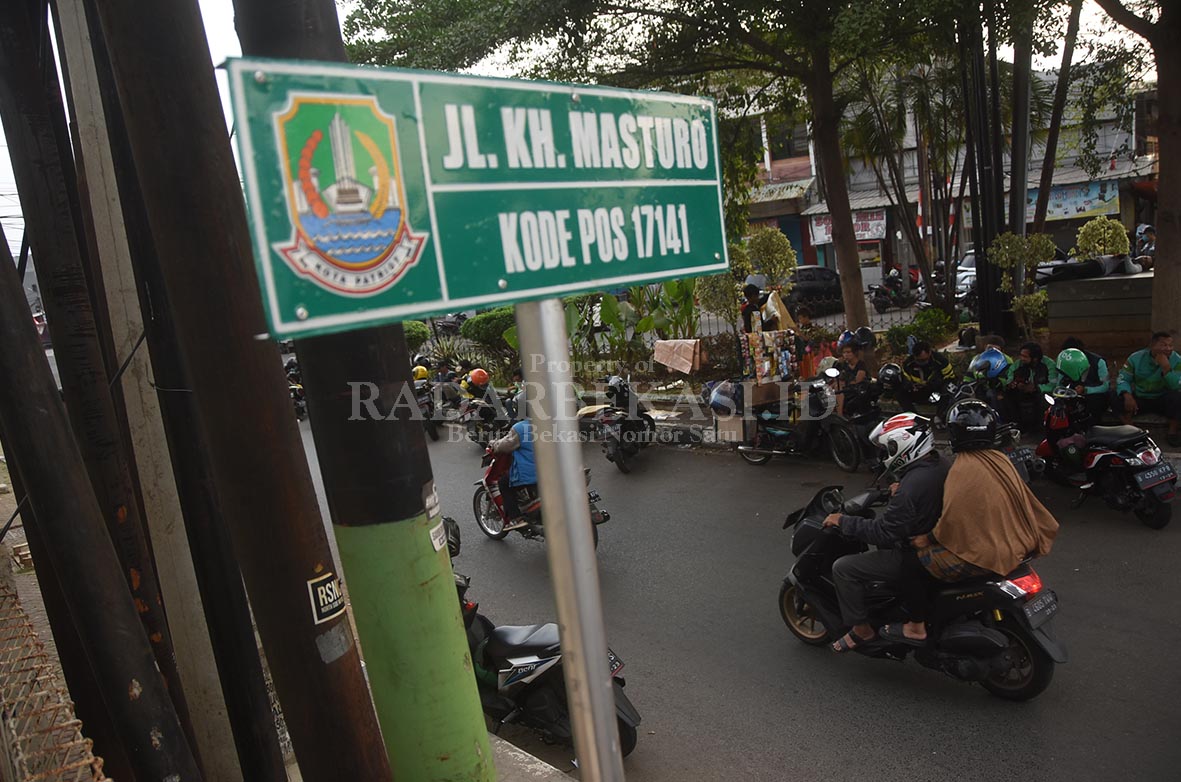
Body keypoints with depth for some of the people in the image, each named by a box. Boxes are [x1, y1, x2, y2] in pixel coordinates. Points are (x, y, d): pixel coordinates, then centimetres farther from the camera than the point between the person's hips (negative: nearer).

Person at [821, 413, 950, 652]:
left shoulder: (911, 487, -30)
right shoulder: (941, 465, -3)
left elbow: (883, 532, -26)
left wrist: (843, 522, -17)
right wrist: (900, 492, 14)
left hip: (915, 556, -10)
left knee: (843, 568, -8)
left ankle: (861, 628, 5)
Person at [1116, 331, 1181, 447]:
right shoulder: (1136, 358, -10)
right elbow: (1123, 379, -11)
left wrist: (1166, 367, -35)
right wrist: (1127, 395, -31)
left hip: (1162, 400, 0)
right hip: (1139, 399, 0)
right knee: (1117, 397, -26)